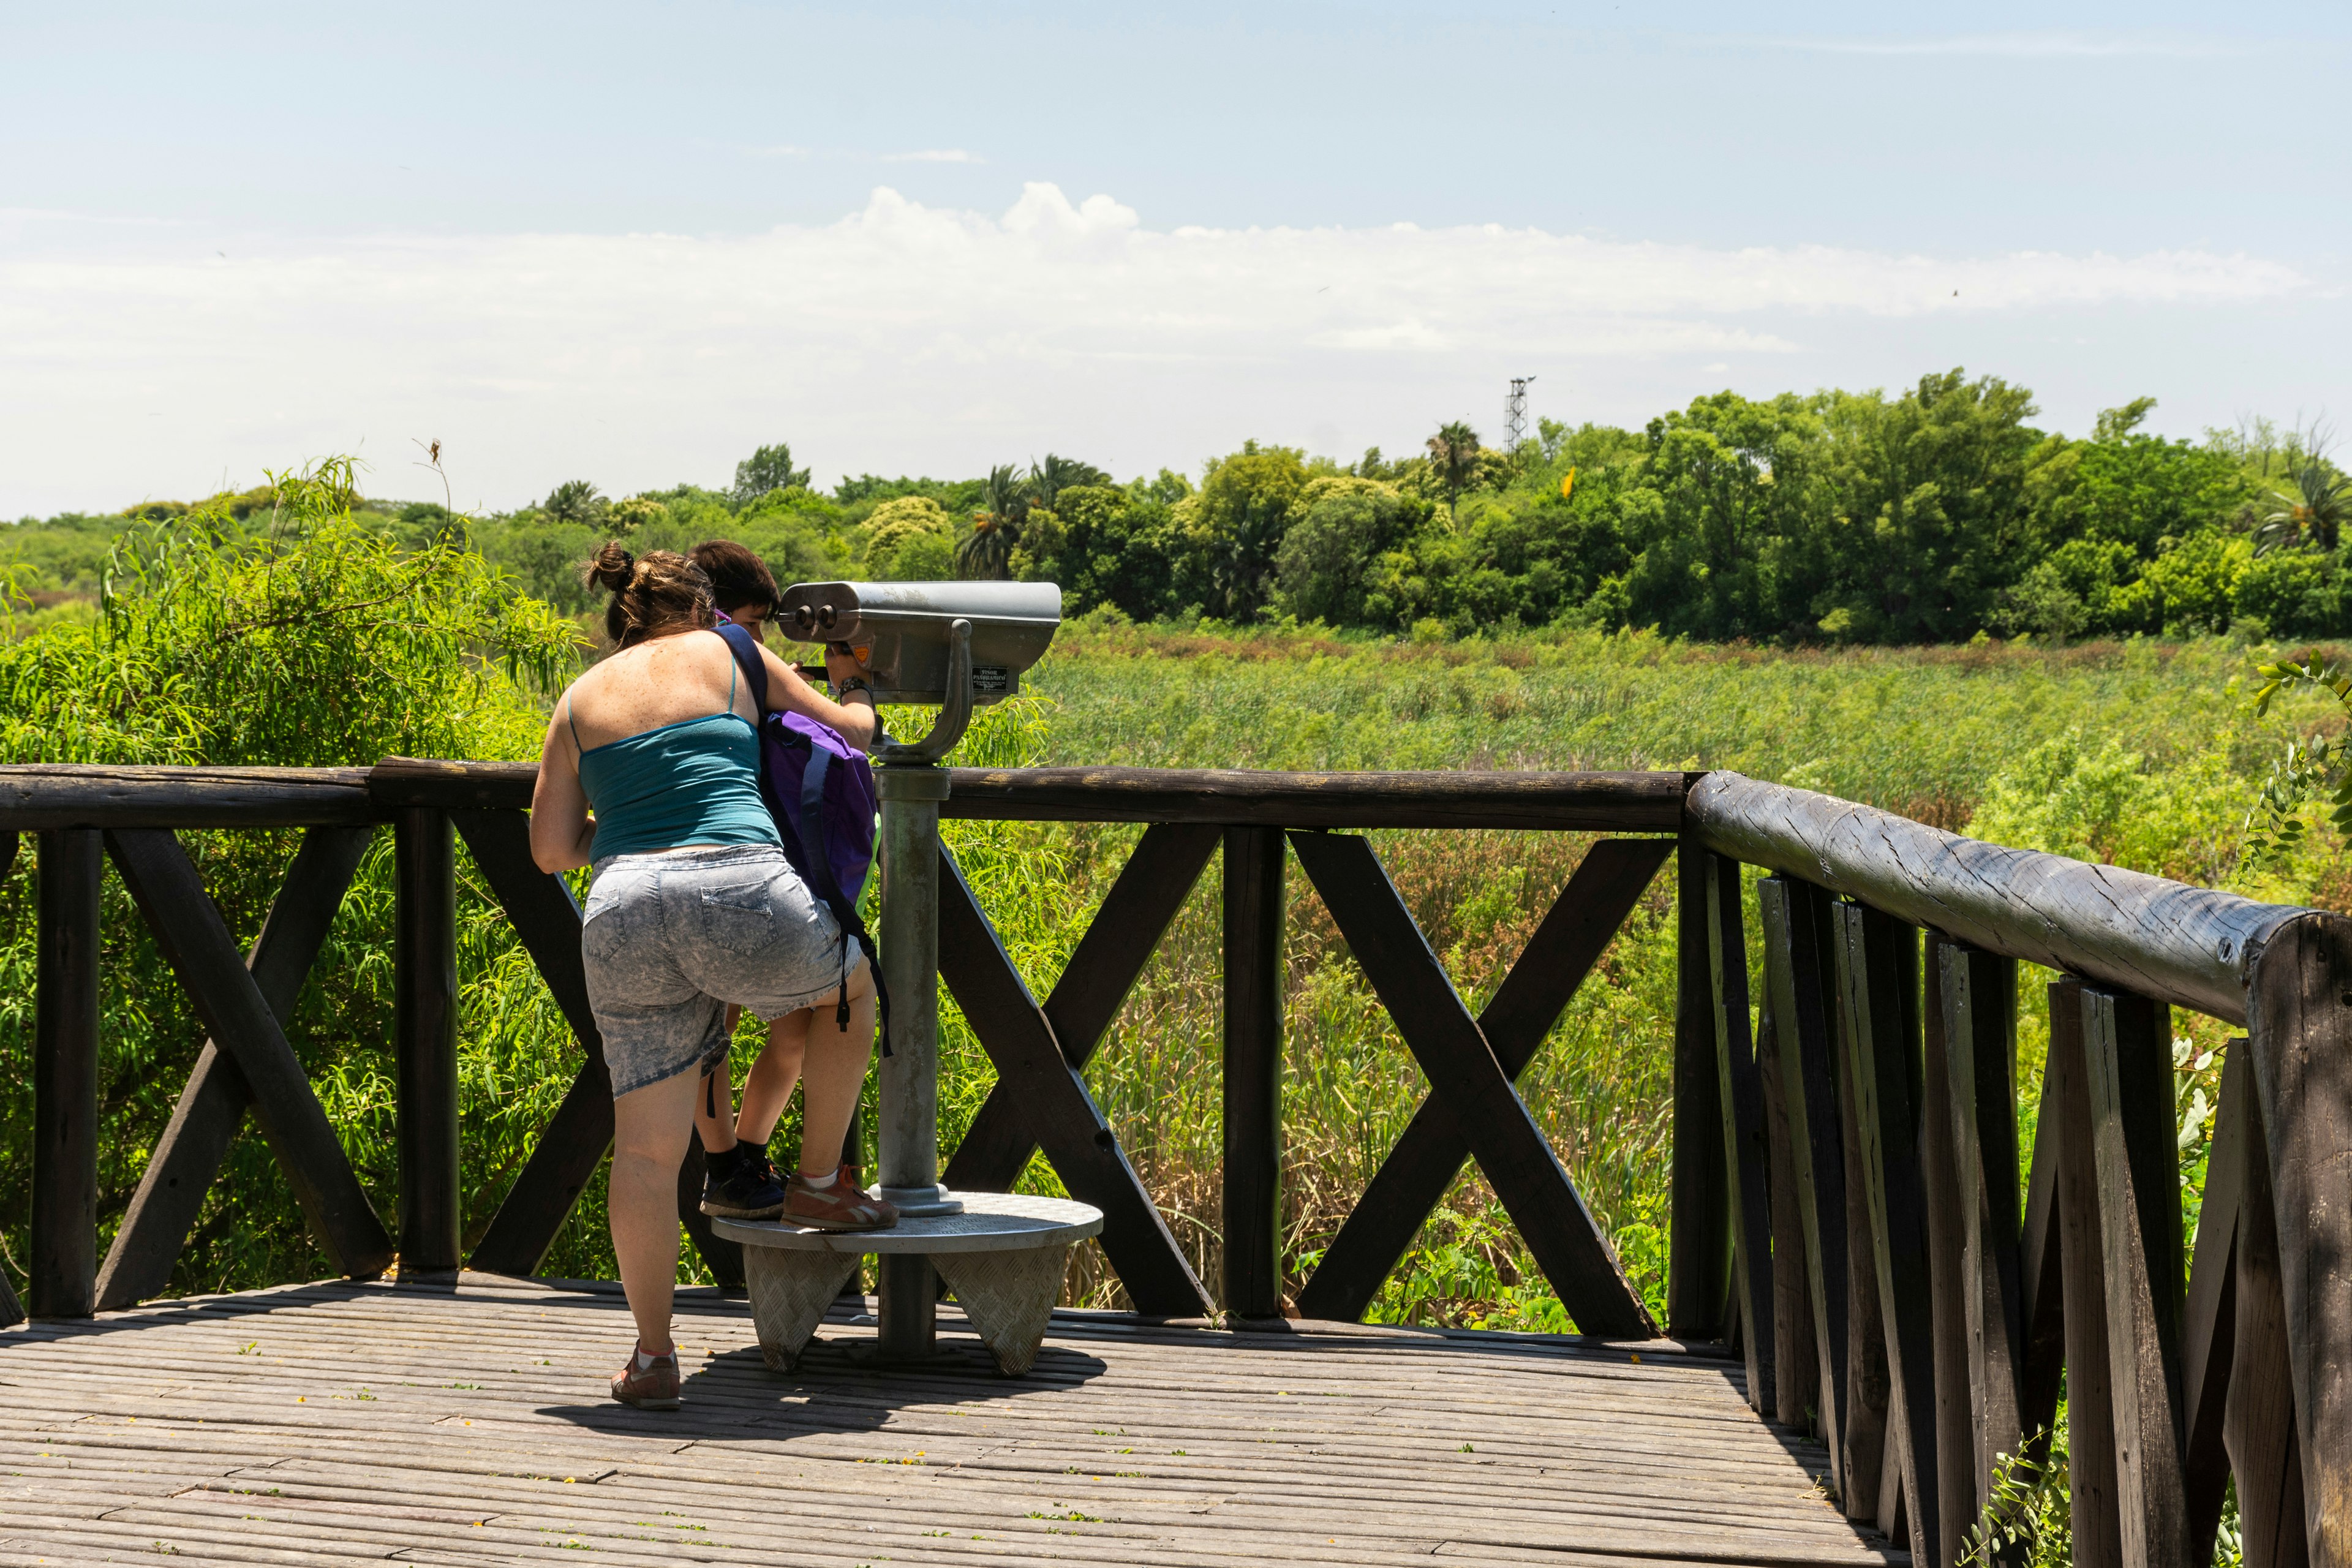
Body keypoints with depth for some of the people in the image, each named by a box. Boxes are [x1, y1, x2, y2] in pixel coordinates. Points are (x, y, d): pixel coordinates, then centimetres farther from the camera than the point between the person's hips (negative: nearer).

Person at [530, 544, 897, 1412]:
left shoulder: (580, 699, 24)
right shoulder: (725, 656, 16)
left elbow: (551, 848, 21)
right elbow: (848, 730, 25)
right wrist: (848, 691, 48)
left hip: (623, 915, 3)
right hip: (743, 894, -3)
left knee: (646, 1147, 8)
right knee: (851, 987, 30)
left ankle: (653, 1356, 8)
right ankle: (819, 1182, 34)